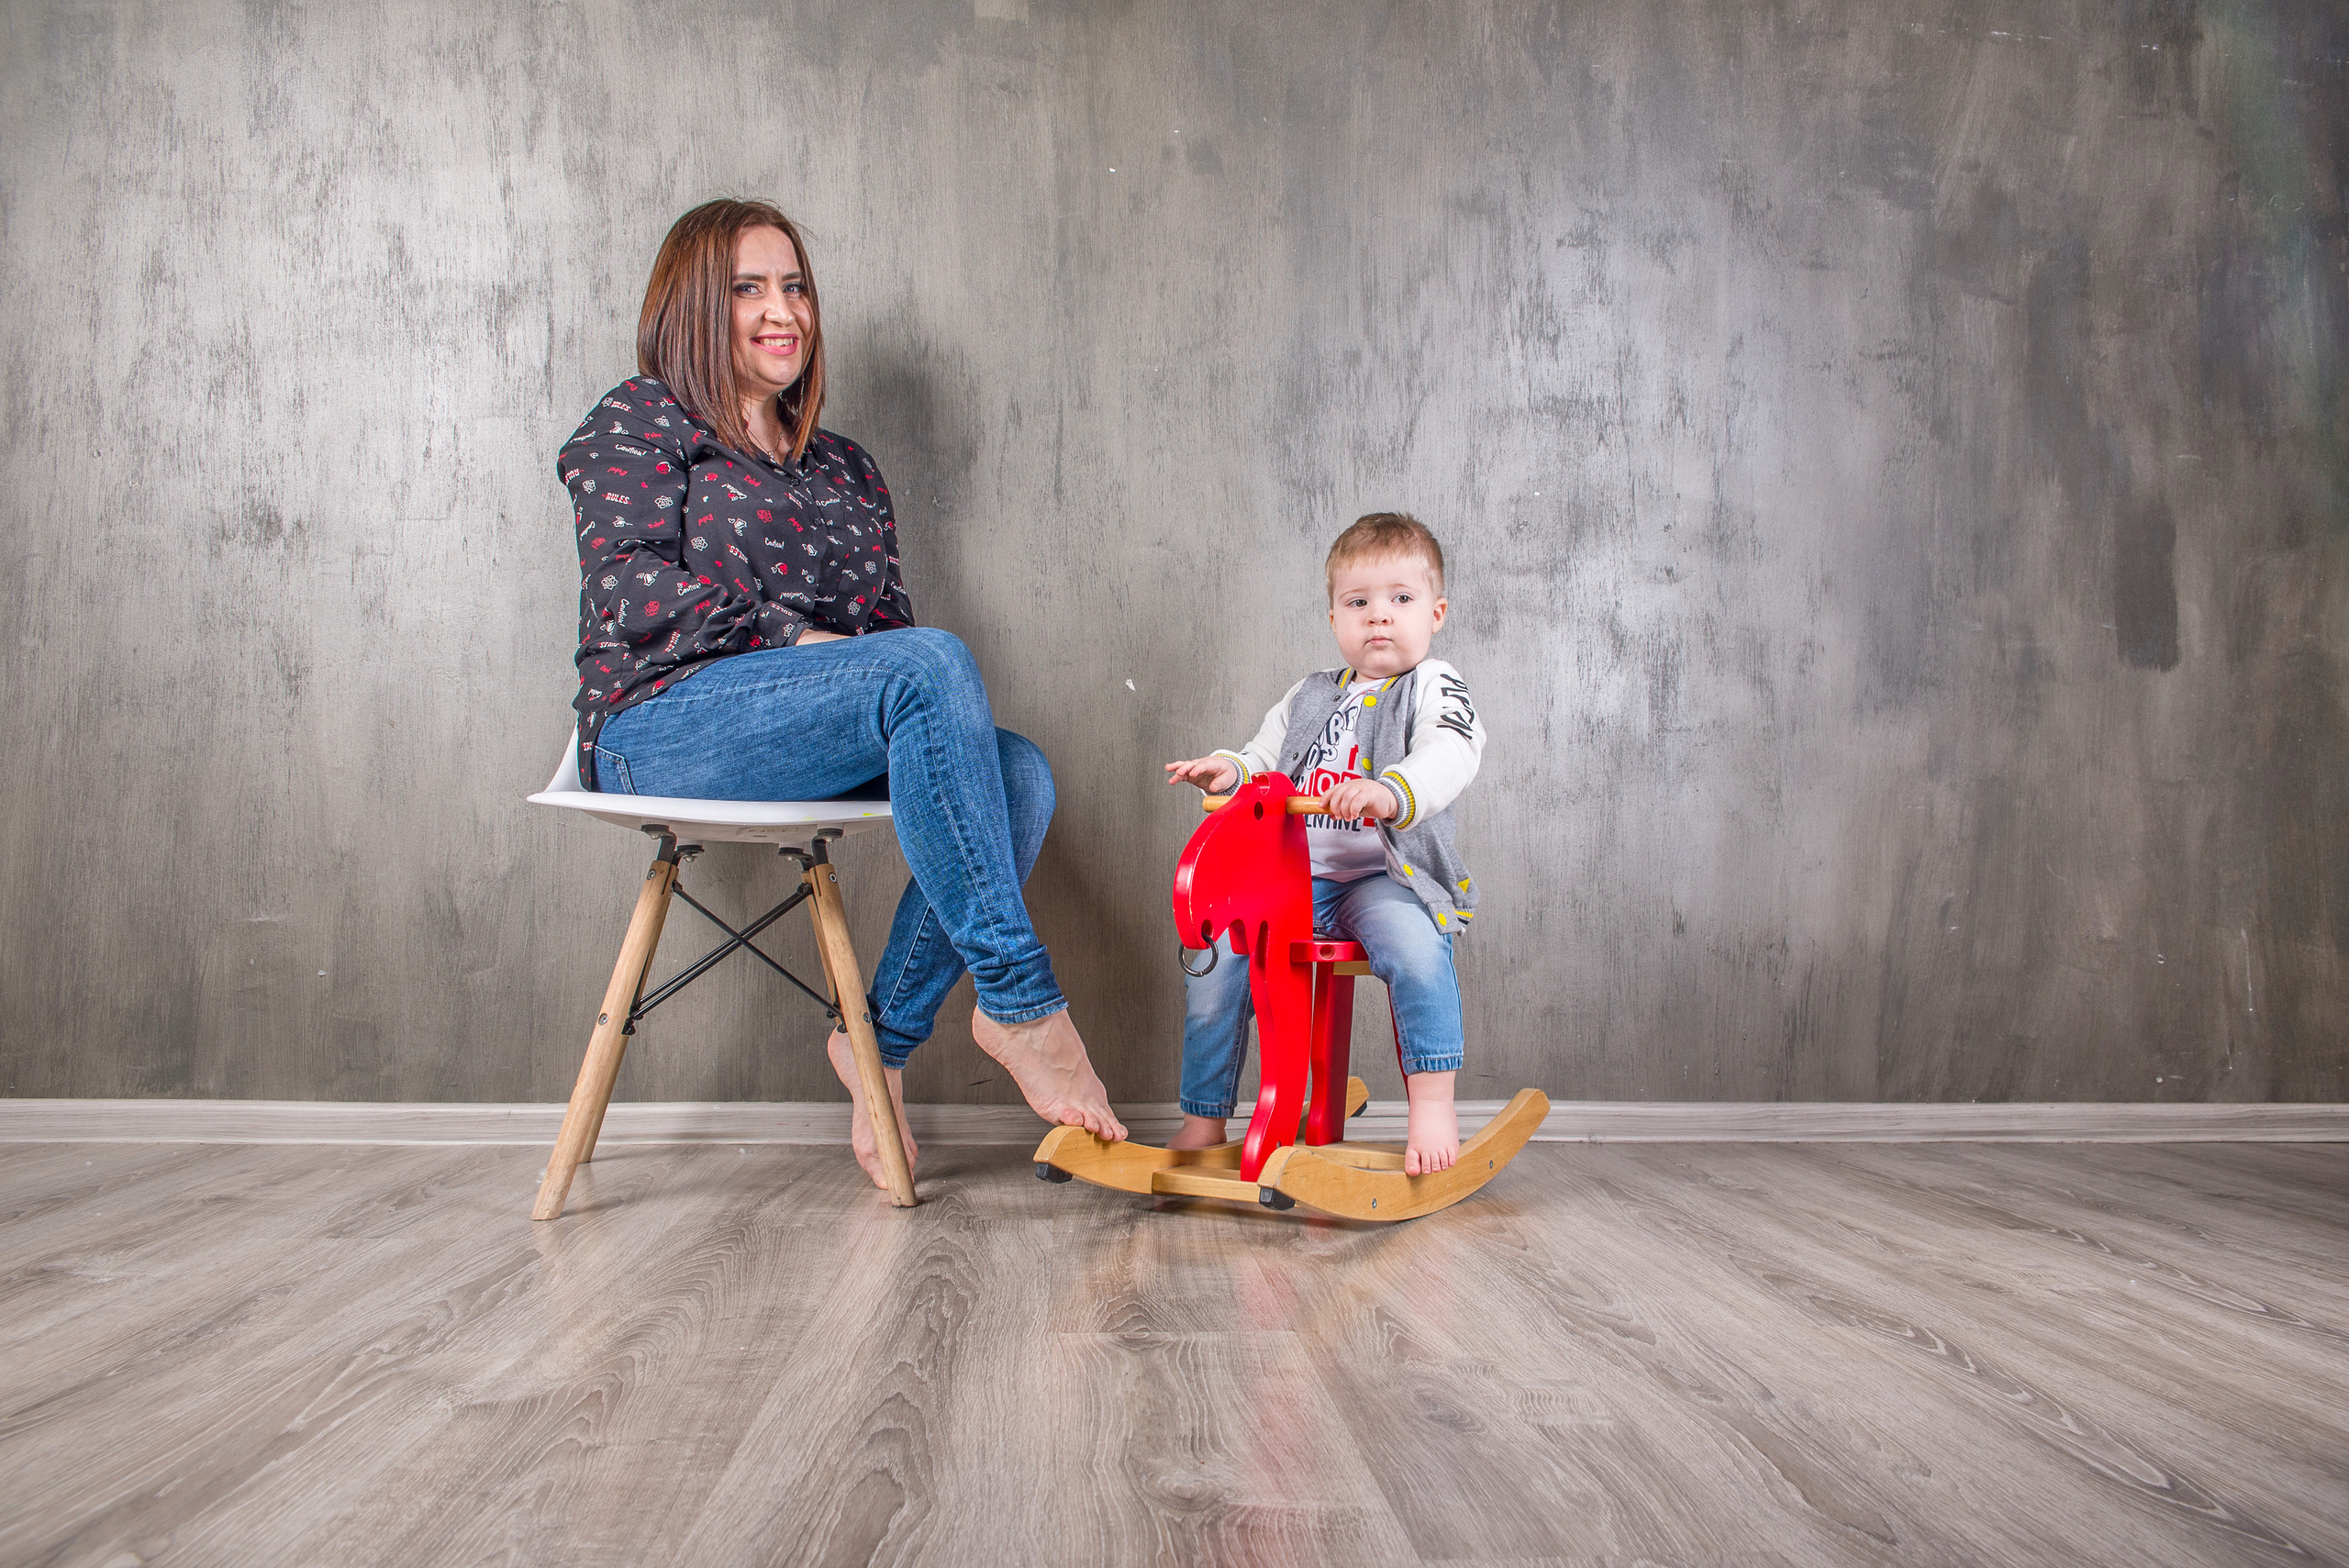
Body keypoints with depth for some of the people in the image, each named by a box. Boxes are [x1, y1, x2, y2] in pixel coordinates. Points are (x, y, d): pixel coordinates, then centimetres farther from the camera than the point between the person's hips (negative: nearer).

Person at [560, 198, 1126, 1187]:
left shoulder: (843, 468, 27)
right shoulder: (640, 422, 9)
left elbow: (886, 619, 20)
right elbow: (630, 593, -7)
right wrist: (795, 639, -15)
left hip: (803, 744, 6)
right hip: (662, 727, -6)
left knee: (1020, 772, -22)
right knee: (931, 664, -32)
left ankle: (881, 1037, -14)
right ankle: (1016, 999, -32)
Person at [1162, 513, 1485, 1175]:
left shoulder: (1433, 687, 3)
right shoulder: (1308, 697, 21)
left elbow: (1450, 756, -16)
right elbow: (1265, 757, 22)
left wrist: (1389, 792, -37)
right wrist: (1228, 769, -4)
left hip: (1388, 876, -4)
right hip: (1295, 874, 5)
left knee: (1413, 946, -36)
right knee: (1215, 958, -14)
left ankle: (1434, 1104, -23)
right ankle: (1202, 1121, 0)